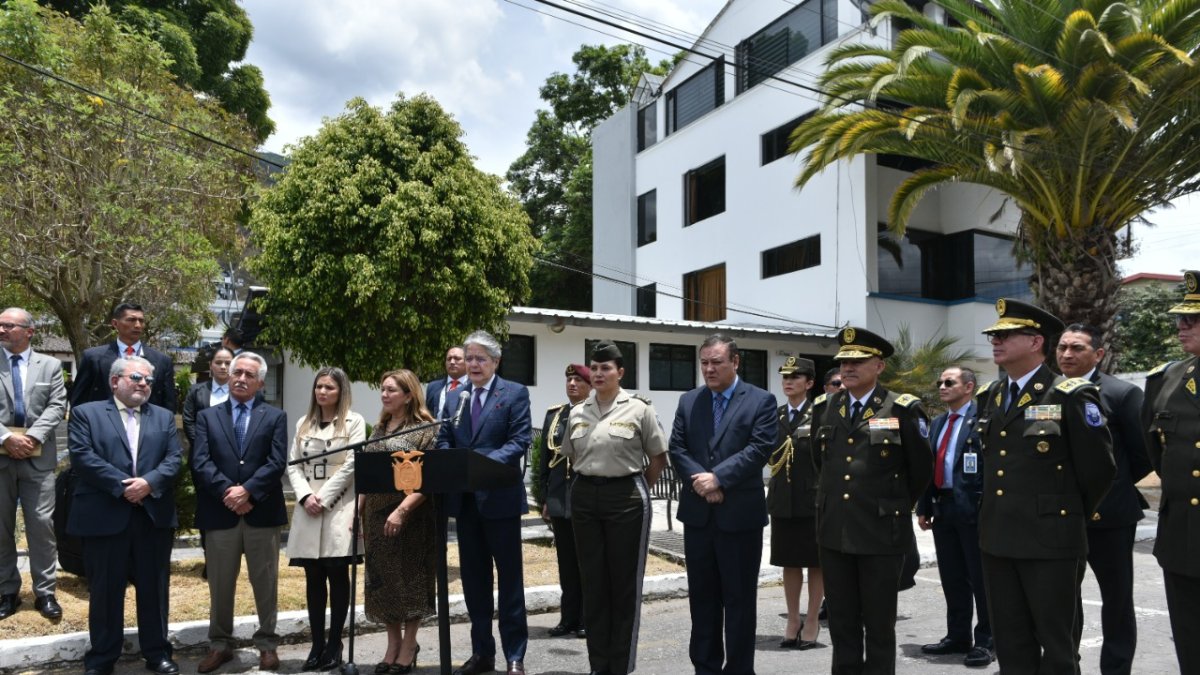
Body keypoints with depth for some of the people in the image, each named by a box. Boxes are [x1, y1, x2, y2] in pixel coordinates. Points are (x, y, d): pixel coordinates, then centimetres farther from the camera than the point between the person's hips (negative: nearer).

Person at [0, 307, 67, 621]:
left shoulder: (50, 365, 7)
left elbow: (57, 406, -2)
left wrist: (32, 436, -14)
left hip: (37, 457, -1)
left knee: (41, 525, 0)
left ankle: (45, 592, 8)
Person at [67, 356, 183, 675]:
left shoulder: (164, 417, 13)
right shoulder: (86, 413, 3)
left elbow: (174, 458, 2)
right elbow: (82, 457, -10)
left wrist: (148, 482, -15)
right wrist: (122, 486, -16)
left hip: (154, 516, 3)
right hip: (104, 516, -2)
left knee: (154, 588, 9)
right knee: (105, 590, 8)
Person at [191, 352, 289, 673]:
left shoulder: (275, 416, 5)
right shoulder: (207, 416, 8)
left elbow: (277, 462, -6)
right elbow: (200, 463, -3)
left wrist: (247, 490, -17)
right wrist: (228, 492, -15)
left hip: (262, 512, -1)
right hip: (220, 512, 1)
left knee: (265, 582, 8)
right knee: (220, 584, 11)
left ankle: (267, 643, 21)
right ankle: (220, 644, 25)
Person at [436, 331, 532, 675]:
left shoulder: (515, 393, -1)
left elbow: (520, 440, -11)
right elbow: (443, 441, 11)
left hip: (500, 497, -5)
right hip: (464, 499, 5)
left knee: (509, 578, 4)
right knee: (474, 579, 13)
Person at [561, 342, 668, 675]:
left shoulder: (639, 409, -5)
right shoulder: (577, 413, 7)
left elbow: (658, 458, 1)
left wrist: (637, 490, 4)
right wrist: (589, 483, 11)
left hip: (626, 498, -4)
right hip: (585, 497, 4)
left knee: (625, 582, 5)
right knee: (593, 581, 9)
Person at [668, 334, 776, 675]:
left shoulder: (761, 401, -3)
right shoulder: (688, 401, 9)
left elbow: (760, 448, -14)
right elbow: (677, 448, 3)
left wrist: (718, 477, -19)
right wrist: (700, 481, -13)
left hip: (740, 513, -4)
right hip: (698, 513, 4)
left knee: (740, 597, 6)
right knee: (702, 596, 13)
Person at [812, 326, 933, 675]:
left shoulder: (903, 409, -7)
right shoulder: (824, 408, 7)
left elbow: (921, 469, 2)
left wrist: (897, 505, 12)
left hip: (882, 532, -4)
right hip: (834, 531, 4)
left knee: (879, 625, 8)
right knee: (841, 623, 13)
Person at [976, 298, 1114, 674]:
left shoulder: (1070, 396, -10)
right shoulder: (989, 398, 11)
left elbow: (1099, 468, -7)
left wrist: (1070, 514, 4)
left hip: (1049, 539, -6)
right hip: (997, 537, 6)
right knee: (1010, 645, 14)